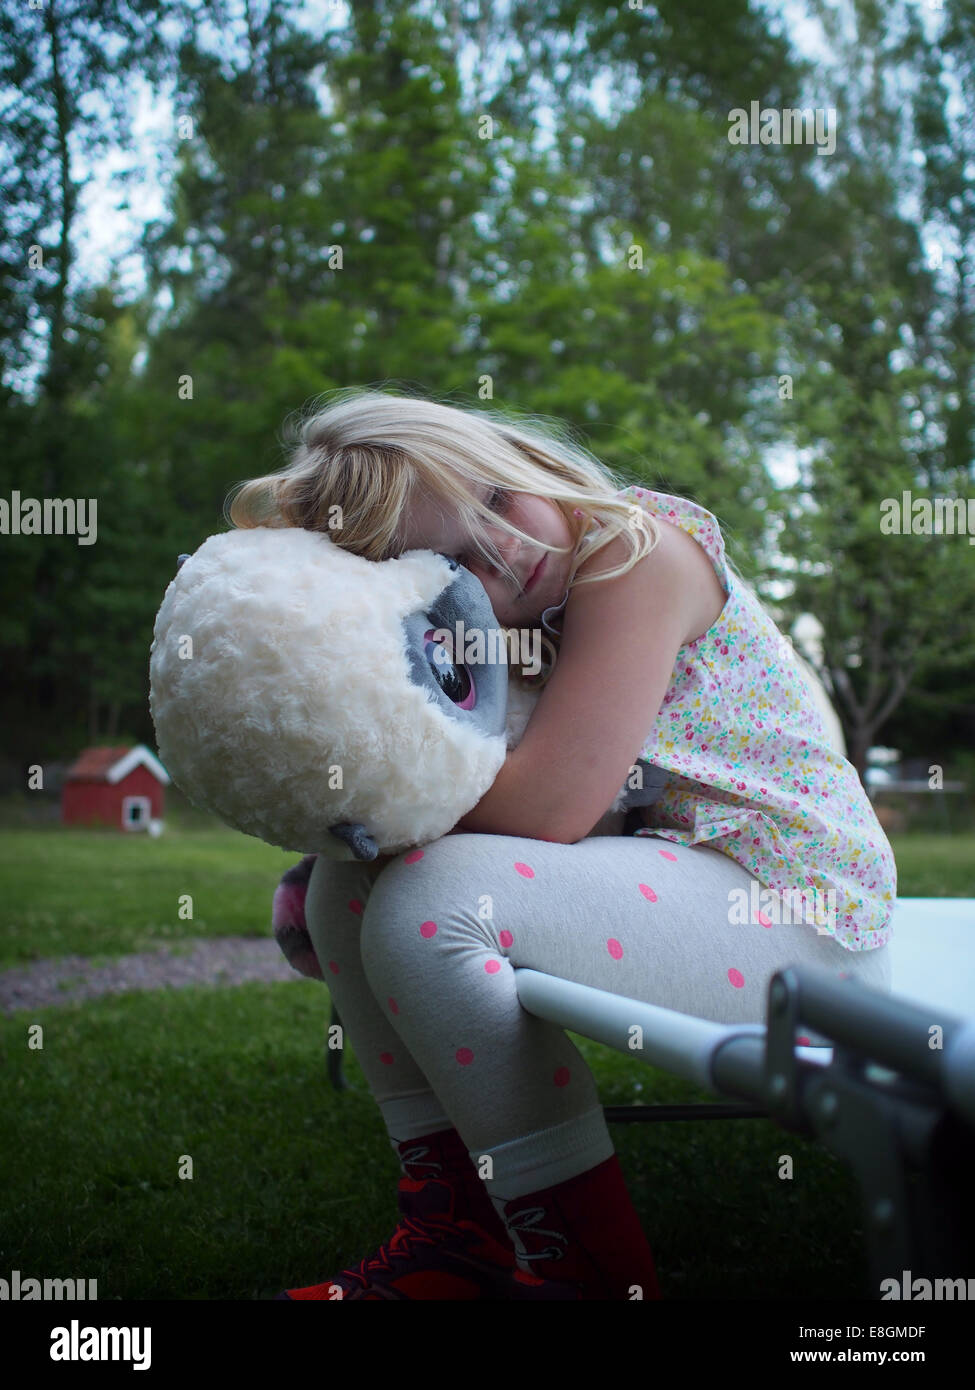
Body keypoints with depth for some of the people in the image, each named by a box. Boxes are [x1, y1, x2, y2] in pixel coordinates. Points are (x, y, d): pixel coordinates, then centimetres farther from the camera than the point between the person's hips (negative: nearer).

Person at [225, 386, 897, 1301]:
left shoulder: (638, 547, -16)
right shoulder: (492, 630, 8)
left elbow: (546, 807, -24)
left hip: (798, 913, -8)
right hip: (655, 880, 9)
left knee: (433, 898, -26)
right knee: (351, 878, 2)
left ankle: (586, 1265, -15)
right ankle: (455, 1234, 1)